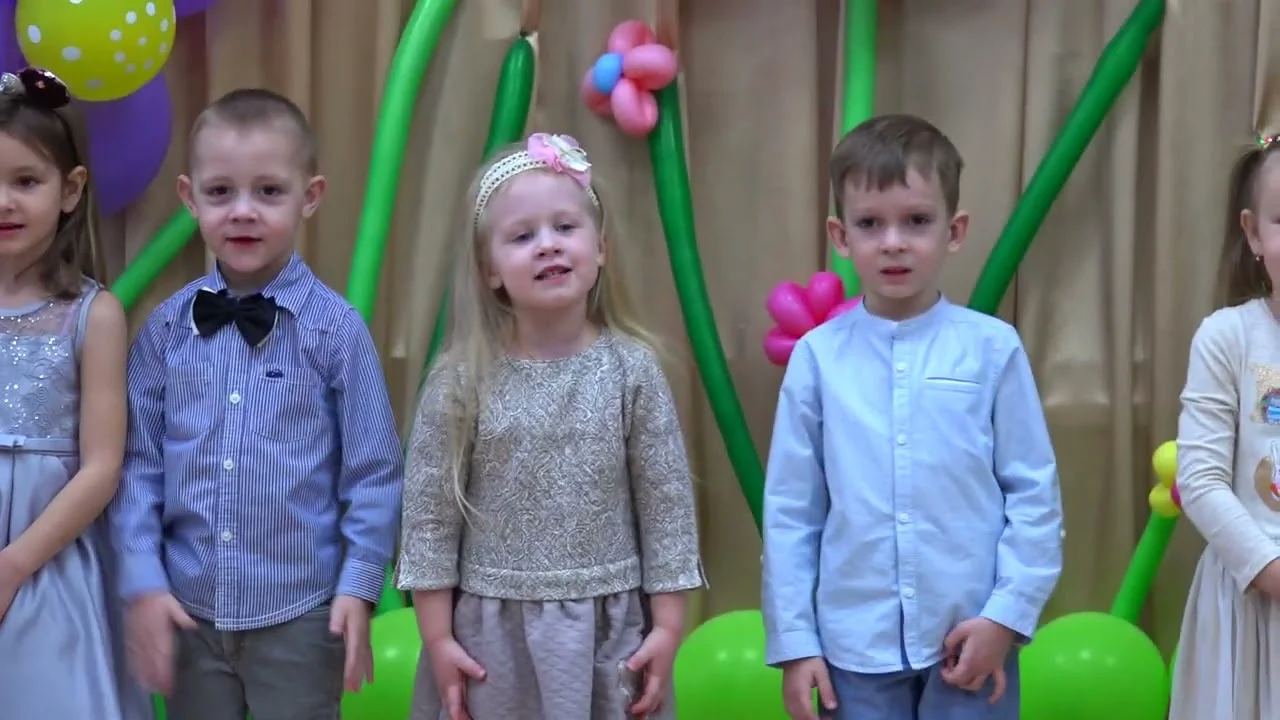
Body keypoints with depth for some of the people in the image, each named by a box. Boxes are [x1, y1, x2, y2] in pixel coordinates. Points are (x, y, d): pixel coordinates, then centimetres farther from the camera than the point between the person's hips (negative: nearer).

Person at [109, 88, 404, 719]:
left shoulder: (334, 327, -9)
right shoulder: (166, 328, -1)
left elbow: (374, 469, -5)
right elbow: (139, 461, 2)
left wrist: (360, 586, -8)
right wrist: (143, 582, -4)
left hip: (301, 614, -2)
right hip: (188, 610, 3)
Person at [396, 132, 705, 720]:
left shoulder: (632, 369, -5)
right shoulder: (461, 380, -6)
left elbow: (667, 502, -1)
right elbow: (429, 513, -2)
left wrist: (667, 627, -2)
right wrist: (438, 639, -3)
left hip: (609, 631, 0)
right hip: (492, 633, 0)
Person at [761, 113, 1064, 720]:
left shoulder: (992, 348, -4)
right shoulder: (817, 356, -2)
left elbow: (1035, 492, -1)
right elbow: (790, 509, 1)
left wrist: (1007, 615, -7)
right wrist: (793, 640, 1)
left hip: (971, 638, -1)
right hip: (855, 642, 1)